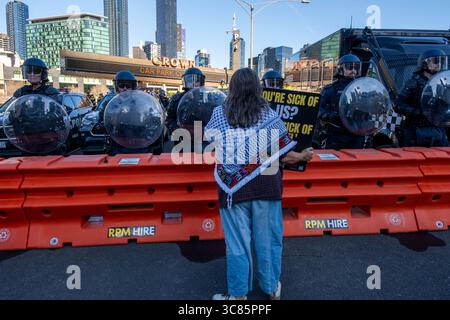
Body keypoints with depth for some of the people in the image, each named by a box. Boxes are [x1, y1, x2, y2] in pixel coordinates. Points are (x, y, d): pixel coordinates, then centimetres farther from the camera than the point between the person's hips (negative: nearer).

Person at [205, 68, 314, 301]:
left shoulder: (220, 114, -3)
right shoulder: (270, 116, -3)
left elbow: (207, 138, 16)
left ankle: (238, 294, 24)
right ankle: (272, 288, 33)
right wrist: (303, 157, 18)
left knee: (238, 243, 9)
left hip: (234, 189, 0)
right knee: (268, 240, 14)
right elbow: (285, 156, -2)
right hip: (266, 187, 1)